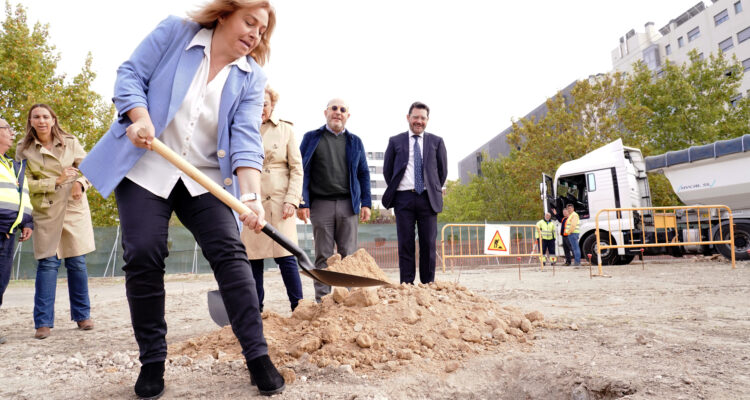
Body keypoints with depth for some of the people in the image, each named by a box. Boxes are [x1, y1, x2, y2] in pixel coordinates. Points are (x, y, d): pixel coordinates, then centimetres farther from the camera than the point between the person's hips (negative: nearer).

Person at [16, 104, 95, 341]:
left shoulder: (70, 142, 5)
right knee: (48, 264, -5)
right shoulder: (24, 150, 3)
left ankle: (82, 315, 14)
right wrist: (57, 181, -13)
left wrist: (80, 183, -14)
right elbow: (26, 183, -2)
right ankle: (43, 323, 2)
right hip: (46, 213, -1)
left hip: (74, 209, 1)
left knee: (77, 263, 3)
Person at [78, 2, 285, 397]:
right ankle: (152, 361, 8)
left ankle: (258, 356, -7)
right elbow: (130, 74, 1)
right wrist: (140, 118, -20)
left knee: (230, 253, -12)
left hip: (207, 178, 1)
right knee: (143, 256, -8)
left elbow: (246, 138, -10)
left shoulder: (251, 76, 2)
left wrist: (250, 195, -25)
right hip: (145, 167, -1)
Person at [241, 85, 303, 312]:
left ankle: (299, 308, 5)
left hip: (280, 202, -1)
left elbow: (296, 168, 6)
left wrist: (292, 200, -5)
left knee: (286, 256, -5)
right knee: (253, 259, 4)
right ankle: (255, 311, 15)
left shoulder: (285, 129, 8)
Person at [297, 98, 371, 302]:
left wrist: (366, 203, 5)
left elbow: (363, 173, 15)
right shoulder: (311, 138, 9)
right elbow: (302, 171, 3)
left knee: (348, 254, 2)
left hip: (348, 204, 2)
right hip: (321, 204, -1)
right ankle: (322, 299, 7)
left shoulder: (355, 141, 15)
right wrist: (302, 203, -5)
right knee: (323, 255, 2)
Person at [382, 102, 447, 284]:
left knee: (428, 245, 1)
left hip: (428, 199, 1)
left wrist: (434, 191, 10)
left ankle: (428, 286, 8)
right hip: (404, 198, 0)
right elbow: (387, 169, 13)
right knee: (405, 245, -1)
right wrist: (394, 191, 9)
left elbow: (443, 170, 15)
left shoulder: (436, 141, 12)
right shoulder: (395, 141, 10)